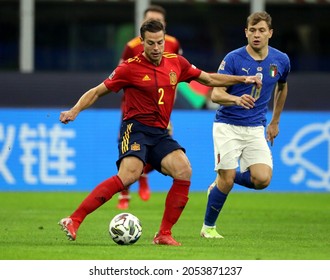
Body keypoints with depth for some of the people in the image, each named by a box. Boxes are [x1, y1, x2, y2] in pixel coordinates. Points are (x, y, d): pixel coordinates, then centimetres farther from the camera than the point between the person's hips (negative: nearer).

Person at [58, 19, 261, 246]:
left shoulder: (176, 63, 8)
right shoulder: (130, 68, -6)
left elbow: (209, 79, 22)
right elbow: (97, 92, 1)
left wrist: (243, 79, 18)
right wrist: (74, 111, -13)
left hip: (160, 133, 6)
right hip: (136, 128, -6)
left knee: (184, 170, -19)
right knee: (129, 175, -29)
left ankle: (164, 235, -10)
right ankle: (74, 221, -30)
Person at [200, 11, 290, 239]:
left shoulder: (281, 60, 1)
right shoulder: (233, 59, -11)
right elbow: (216, 94, -15)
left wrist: (275, 122, 25)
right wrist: (237, 99, -35)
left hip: (256, 129, 3)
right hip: (228, 126, -3)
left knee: (263, 179, -14)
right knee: (227, 179, -10)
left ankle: (221, 180, 16)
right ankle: (208, 227, 12)